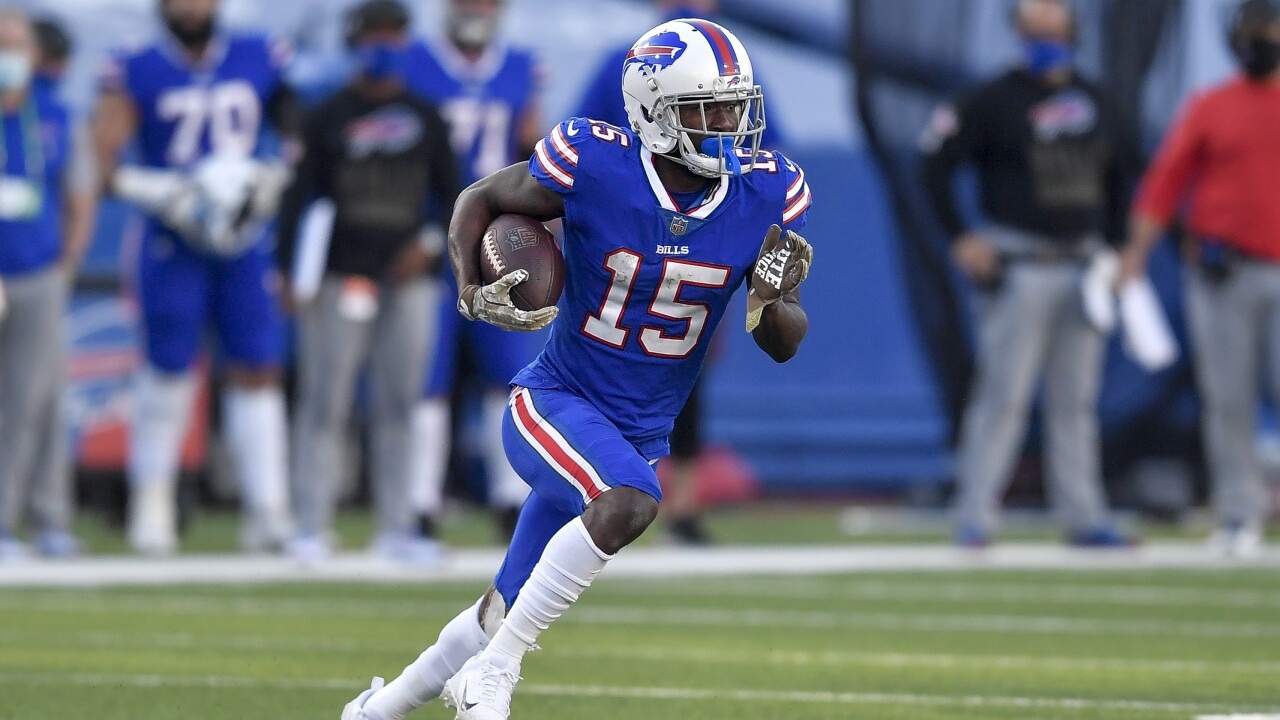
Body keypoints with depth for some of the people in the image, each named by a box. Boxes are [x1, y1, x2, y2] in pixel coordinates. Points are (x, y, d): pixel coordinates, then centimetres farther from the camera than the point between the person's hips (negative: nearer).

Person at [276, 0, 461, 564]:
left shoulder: (426, 121, 10)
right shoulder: (327, 118, 1)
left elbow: (451, 195, 13)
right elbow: (298, 196, -1)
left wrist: (430, 243, -4)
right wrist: (289, 271, -6)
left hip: (408, 279, 3)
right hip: (341, 278, -3)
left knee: (398, 406, 5)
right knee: (325, 404, -5)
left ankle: (395, 529, 10)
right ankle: (312, 528, -3)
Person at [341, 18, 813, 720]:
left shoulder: (766, 194, -9)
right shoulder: (594, 166, -18)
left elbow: (784, 346, 0)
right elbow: (479, 201, 0)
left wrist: (771, 296, -22)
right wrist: (473, 294, -16)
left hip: (640, 434, 5)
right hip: (554, 402, -5)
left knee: (506, 614, 11)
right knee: (630, 501, -35)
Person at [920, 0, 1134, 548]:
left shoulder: (1090, 101, 12)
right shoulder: (994, 102, -5)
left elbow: (1114, 174, 24)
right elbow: (936, 163, -5)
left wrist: (1112, 245, 16)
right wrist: (960, 238, -11)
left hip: (1083, 268, 6)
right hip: (1019, 270, -5)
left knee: (1076, 400, 8)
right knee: (1003, 394, -7)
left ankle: (1084, 518, 11)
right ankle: (974, 517, -4)